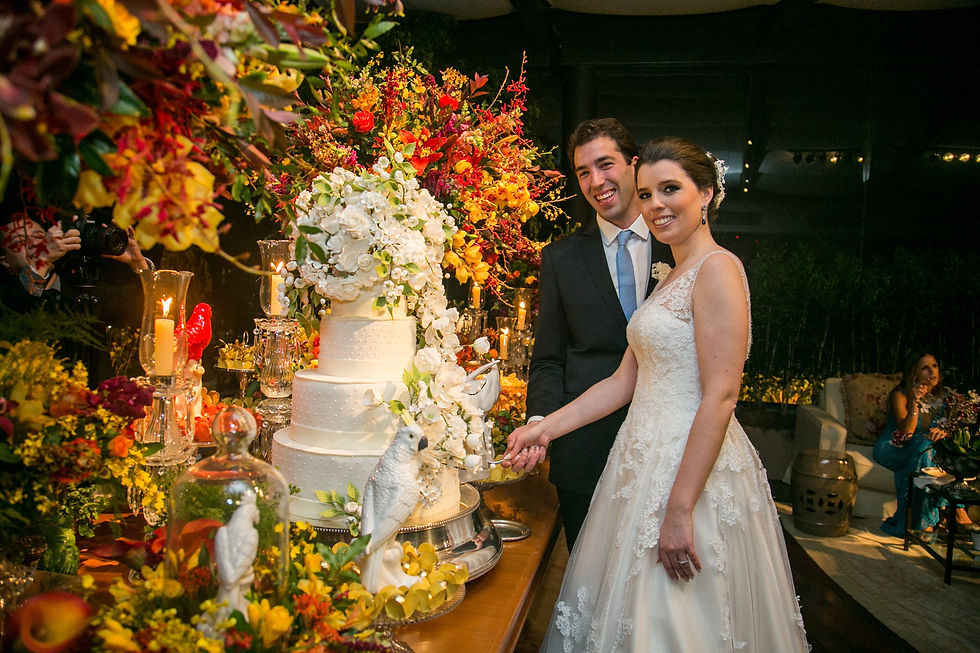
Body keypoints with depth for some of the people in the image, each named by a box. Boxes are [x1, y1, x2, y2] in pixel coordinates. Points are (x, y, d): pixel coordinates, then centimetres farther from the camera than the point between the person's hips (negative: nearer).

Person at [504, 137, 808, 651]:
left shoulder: (717, 268, -13)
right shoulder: (668, 279, 15)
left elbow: (720, 397, -20)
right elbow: (625, 381, 13)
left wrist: (680, 508, -22)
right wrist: (545, 428, 8)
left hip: (692, 468, -9)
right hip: (645, 462, 9)